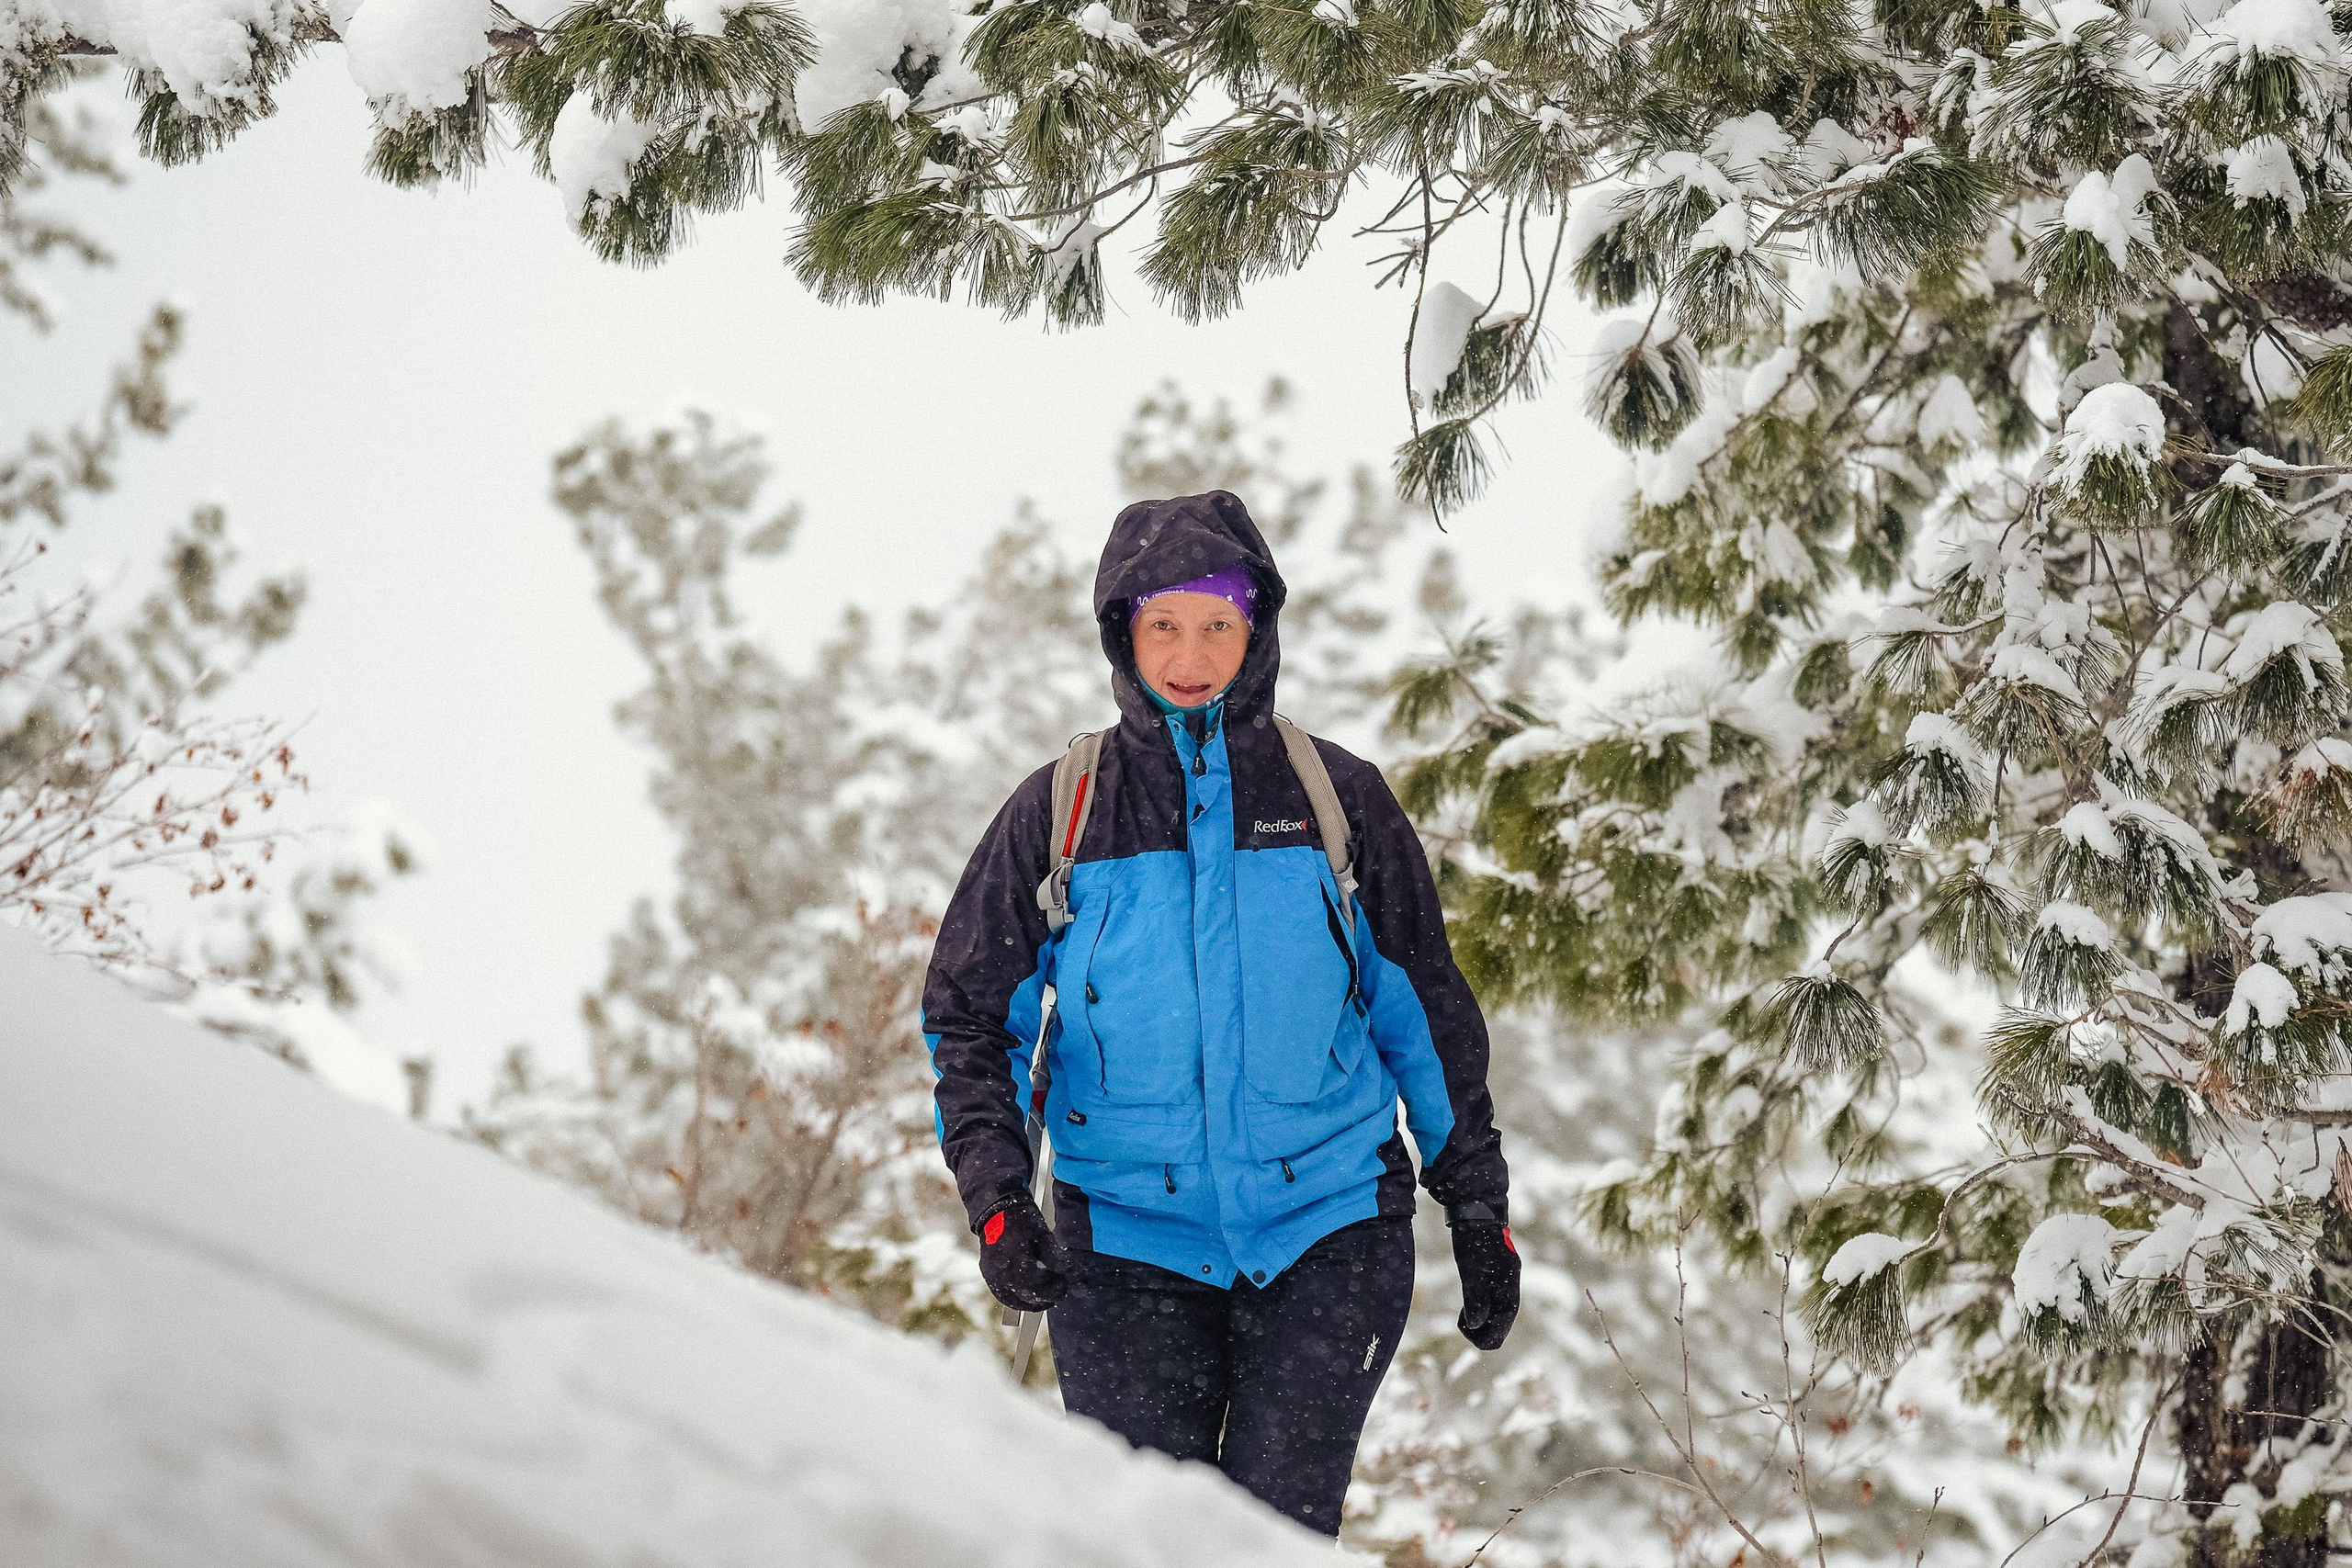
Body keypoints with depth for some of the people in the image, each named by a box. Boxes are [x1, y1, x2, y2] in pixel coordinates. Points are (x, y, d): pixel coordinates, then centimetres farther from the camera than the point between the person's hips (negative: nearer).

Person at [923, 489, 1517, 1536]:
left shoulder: (1338, 802, 4)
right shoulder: (1060, 814, 3)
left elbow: (1426, 1014, 11)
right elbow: (969, 1019, 6)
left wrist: (1479, 1212, 12)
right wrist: (998, 1200, -8)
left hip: (1326, 1228, -1)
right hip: (1128, 1245, 1)